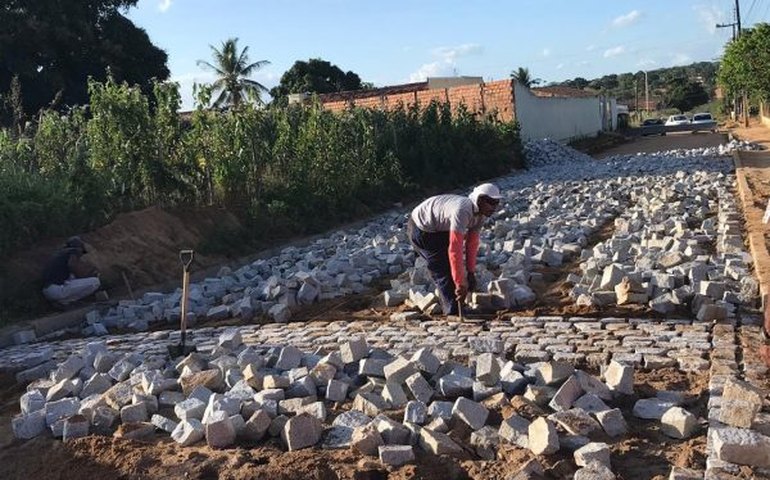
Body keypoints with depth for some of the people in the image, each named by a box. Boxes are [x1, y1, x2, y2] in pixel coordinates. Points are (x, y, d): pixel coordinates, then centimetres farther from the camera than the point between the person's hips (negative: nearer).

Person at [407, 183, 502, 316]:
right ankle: (453, 312, -4)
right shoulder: (462, 211, -37)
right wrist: (460, 284, -35)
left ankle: (450, 309, 23)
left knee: (452, 267, 12)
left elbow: (472, 243, -1)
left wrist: (471, 272, -2)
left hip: (439, 229, 9)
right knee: (444, 270, -11)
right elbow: (455, 250, -39)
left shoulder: (480, 214, -8)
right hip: (421, 229, -9)